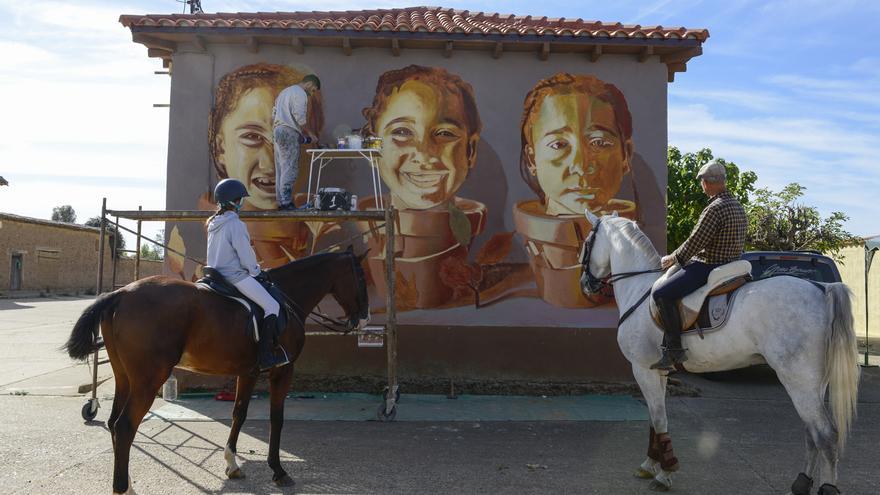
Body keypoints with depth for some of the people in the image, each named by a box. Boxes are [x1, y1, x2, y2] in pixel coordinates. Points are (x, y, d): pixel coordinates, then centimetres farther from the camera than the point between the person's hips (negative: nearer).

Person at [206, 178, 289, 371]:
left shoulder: (213, 223, 12)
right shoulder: (236, 225, -17)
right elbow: (246, 255, -16)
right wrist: (256, 271, 3)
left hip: (217, 274, 10)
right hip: (236, 276, -10)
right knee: (272, 306, -8)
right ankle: (265, 356, -14)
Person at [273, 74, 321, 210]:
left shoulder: (285, 91, 25)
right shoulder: (300, 93, -5)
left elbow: (274, 114, 23)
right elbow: (300, 118, -15)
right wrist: (310, 134, -6)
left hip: (277, 131, 9)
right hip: (289, 132, -9)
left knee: (281, 168, 8)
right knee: (290, 168, -10)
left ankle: (281, 201, 8)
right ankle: (286, 202, -14)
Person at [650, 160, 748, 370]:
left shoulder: (715, 208, -19)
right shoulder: (738, 206, 14)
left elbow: (694, 243, -19)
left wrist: (672, 259, -2)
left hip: (708, 266, -11)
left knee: (662, 294, -15)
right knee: (673, 278, 27)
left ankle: (674, 350, -17)